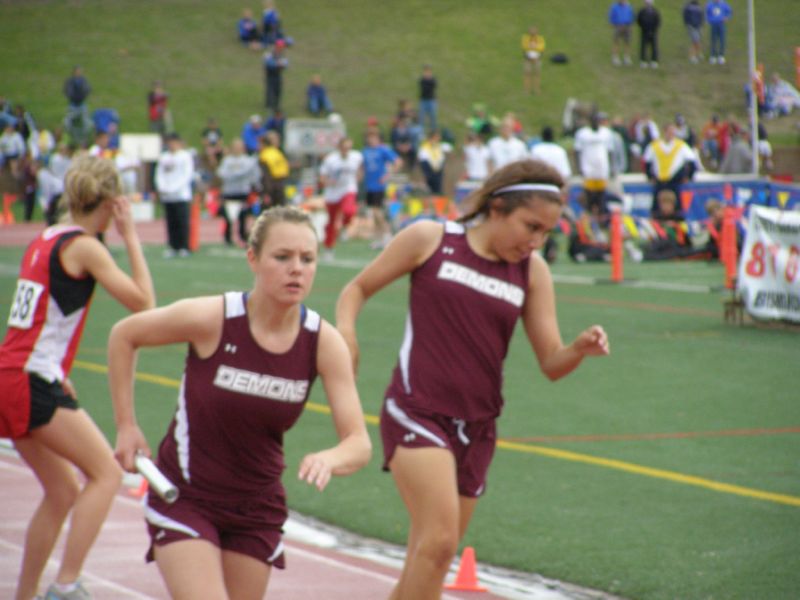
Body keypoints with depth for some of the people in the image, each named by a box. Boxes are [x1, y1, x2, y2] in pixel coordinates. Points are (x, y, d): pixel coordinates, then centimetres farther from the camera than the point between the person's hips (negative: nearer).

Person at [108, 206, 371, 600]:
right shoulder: (211, 319, -18)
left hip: (257, 511, 4)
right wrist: (126, 426, -3)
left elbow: (359, 443, -14)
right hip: (183, 499, -4)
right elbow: (123, 336, -1)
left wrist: (329, 460, -37)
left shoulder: (323, 342, -11)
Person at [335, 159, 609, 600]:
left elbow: (551, 363, 5)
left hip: (475, 427, 5)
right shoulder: (429, 239, -3)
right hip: (417, 412, -5)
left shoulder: (532, 271, 6)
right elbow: (359, 288, 8)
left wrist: (580, 349, -17)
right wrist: (345, 333, -11)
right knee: (440, 539, -23)